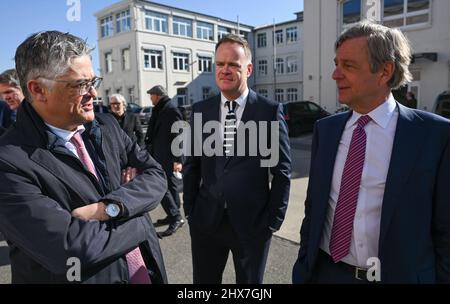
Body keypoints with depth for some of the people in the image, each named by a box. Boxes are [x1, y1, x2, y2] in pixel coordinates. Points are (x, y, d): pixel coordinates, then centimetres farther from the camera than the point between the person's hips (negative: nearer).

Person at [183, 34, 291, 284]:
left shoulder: (270, 111, -7)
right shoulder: (200, 110, 2)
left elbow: (282, 170, -4)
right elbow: (192, 165, 7)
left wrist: (274, 219, -5)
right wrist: (189, 210, 5)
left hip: (253, 222, -2)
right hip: (206, 220, 3)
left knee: (250, 280, 18)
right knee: (203, 280, 18)